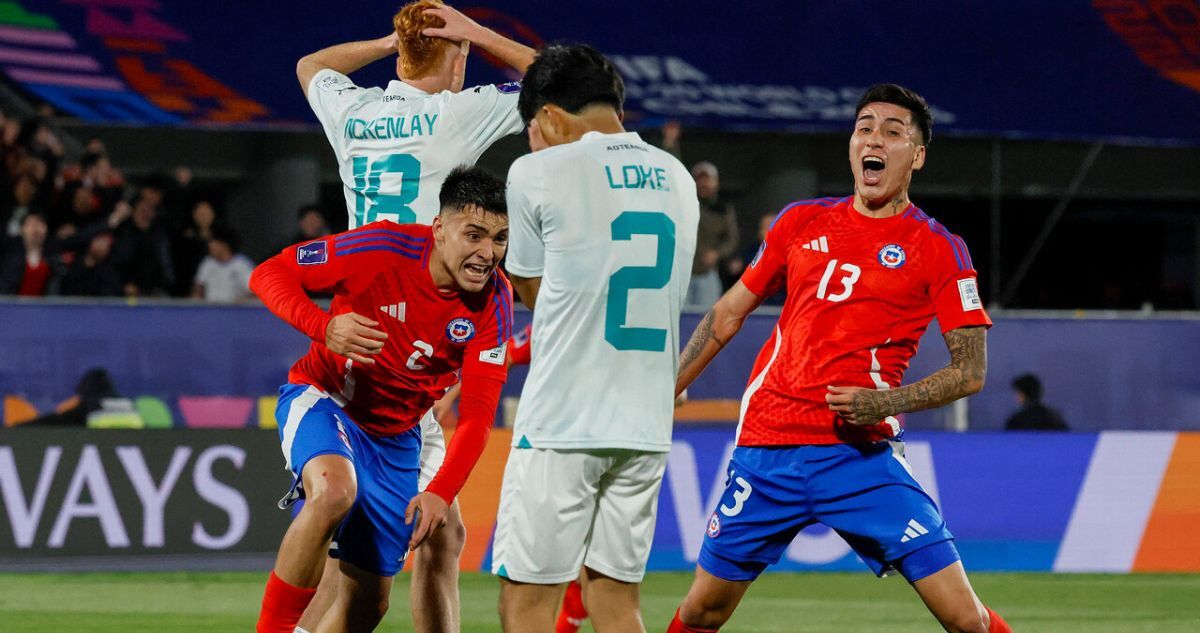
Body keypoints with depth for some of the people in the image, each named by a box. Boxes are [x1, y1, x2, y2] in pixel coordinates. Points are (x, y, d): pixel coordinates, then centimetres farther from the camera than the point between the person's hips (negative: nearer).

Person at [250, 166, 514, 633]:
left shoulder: (494, 301, -13)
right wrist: (324, 327, -36)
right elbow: (269, 274, -18)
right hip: (322, 398, -5)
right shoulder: (383, 249, -23)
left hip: (396, 434, 5)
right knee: (335, 490, -38)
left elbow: (477, 414, -13)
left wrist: (441, 493, -27)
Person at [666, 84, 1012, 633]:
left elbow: (970, 372, 0)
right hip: (768, 444, 3)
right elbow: (727, 316, 20)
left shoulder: (938, 250, 0)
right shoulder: (801, 223, 10)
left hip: (861, 455, -3)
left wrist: (886, 402, -15)